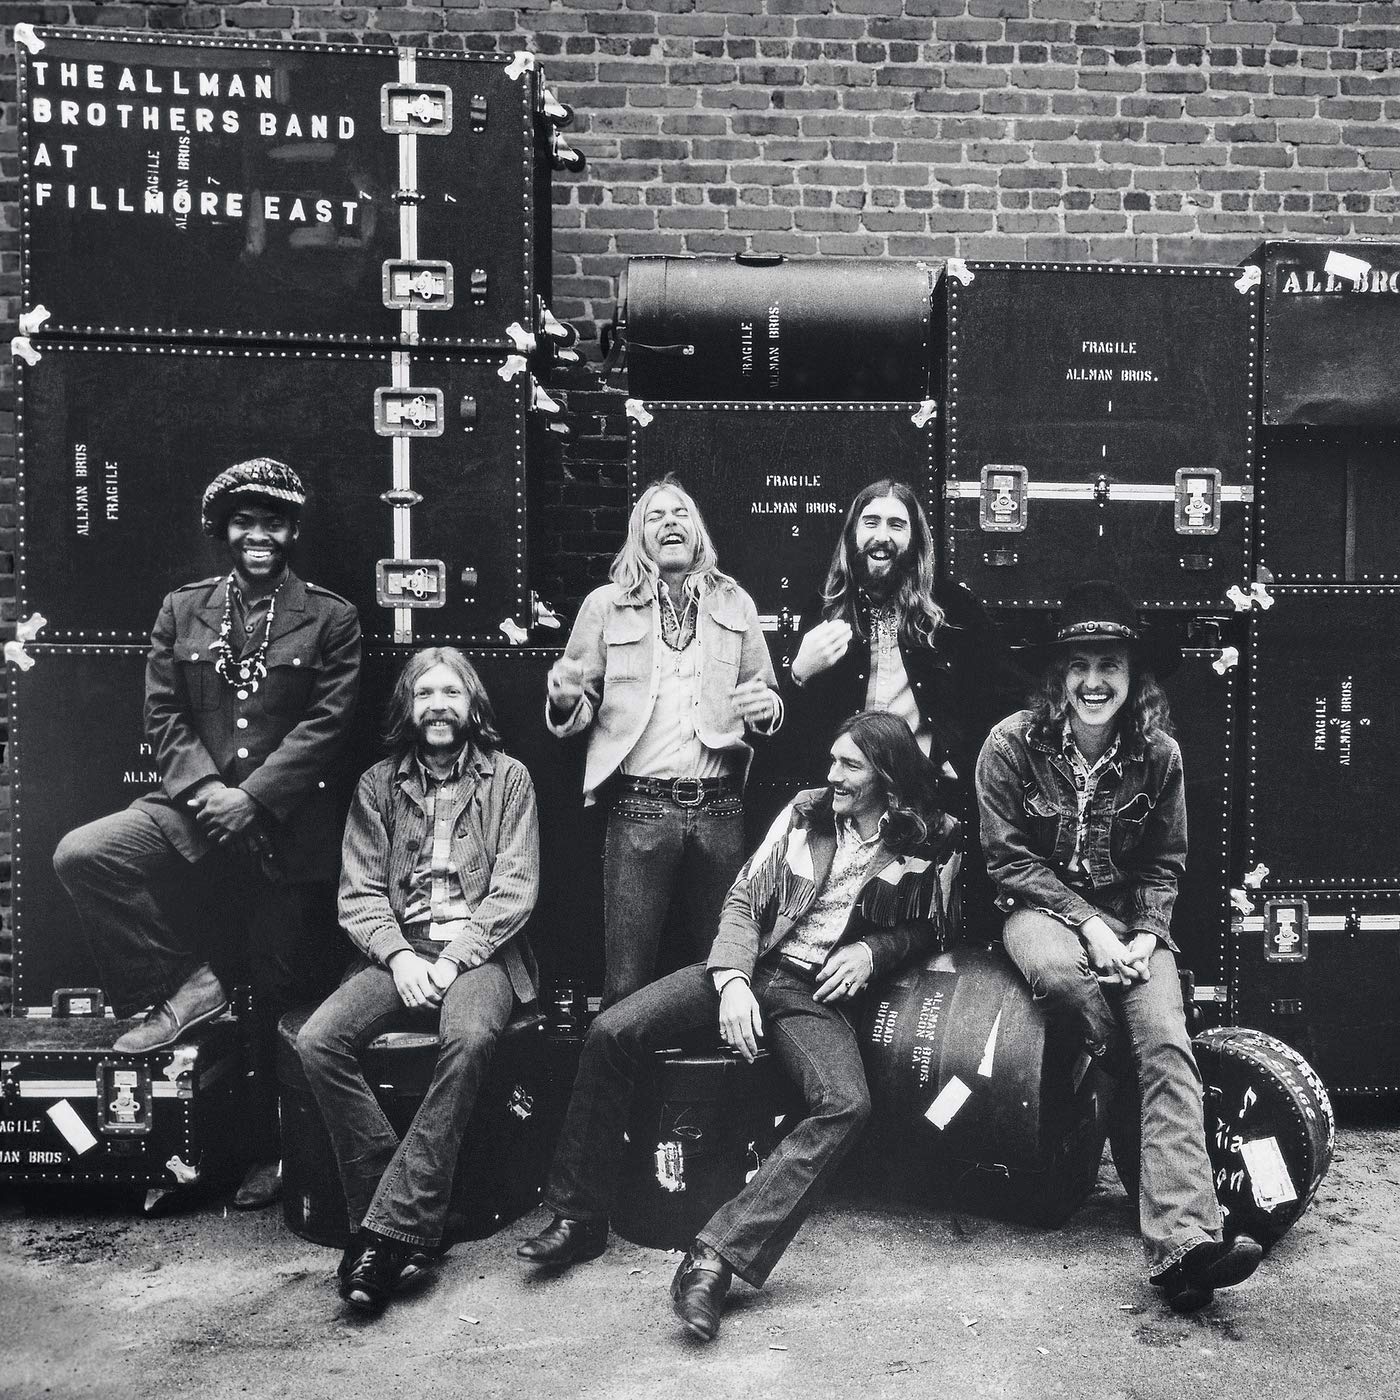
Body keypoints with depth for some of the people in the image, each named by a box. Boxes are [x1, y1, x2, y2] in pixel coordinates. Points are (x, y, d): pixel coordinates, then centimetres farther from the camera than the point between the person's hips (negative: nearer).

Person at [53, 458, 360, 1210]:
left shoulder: (330, 619, 1)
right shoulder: (181, 609, 10)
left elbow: (326, 724, -7)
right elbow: (162, 714, 5)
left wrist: (252, 798, -16)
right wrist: (204, 787, -12)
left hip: (287, 825, -3)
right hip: (194, 804, 3)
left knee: (282, 996, 4)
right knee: (81, 855, -22)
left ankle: (271, 1153, 22)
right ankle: (185, 983, -4)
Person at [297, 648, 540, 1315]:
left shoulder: (508, 777, 7)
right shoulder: (378, 785, 12)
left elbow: (515, 888, -2)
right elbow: (358, 894, 6)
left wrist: (454, 959, -13)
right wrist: (400, 957, -12)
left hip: (480, 952, -3)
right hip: (399, 950, 3)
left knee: (469, 1038, -35)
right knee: (318, 1041, -24)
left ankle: (389, 1229, -28)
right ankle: (399, 1218, -17)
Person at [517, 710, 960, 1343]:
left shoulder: (931, 844, 1)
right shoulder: (806, 810, 6)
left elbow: (931, 929, 16)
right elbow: (743, 897, 5)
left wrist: (872, 949, -5)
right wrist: (732, 980, -11)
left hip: (819, 993, -2)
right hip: (751, 966, 2)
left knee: (846, 1106, -34)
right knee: (610, 1033, -18)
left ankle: (716, 1256, -30)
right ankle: (578, 1218, -3)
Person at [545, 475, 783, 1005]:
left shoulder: (735, 604, 13)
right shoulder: (605, 604, 8)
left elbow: (767, 697, 18)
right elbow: (578, 708, 10)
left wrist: (767, 707, -5)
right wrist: (564, 701, -13)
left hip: (720, 808, 2)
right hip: (639, 808, -2)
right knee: (626, 983, 0)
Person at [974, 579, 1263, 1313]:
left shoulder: (1158, 754, 1)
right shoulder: (1013, 743, -8)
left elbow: (1165, 864, 9)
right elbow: (1009, 858, -6)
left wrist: (1146, 934, -10)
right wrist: (1089, 923, -16)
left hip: (1131, 917, 2)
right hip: (1041, 907, -2)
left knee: (1167, 1043, -24)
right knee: (1062, 973, -37)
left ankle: (1183, 1241, -30)